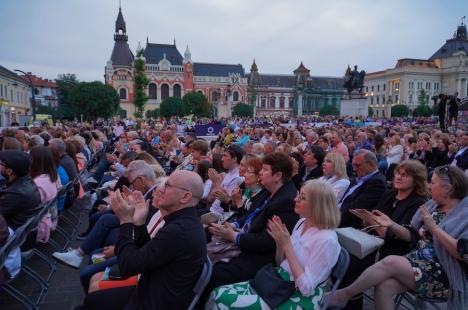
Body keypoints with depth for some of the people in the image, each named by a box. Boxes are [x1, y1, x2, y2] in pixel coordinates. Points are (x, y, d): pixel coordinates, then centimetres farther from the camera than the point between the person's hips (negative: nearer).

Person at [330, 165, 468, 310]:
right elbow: (413, 236, 12)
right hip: (418, 262, 6)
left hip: (443, 277, -6)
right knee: (384, 286, -22)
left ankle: (345, 294, -11)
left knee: (390, 262, -25)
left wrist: (434, 228, -21)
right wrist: (391, 224, -4)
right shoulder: (432, 206, 10)